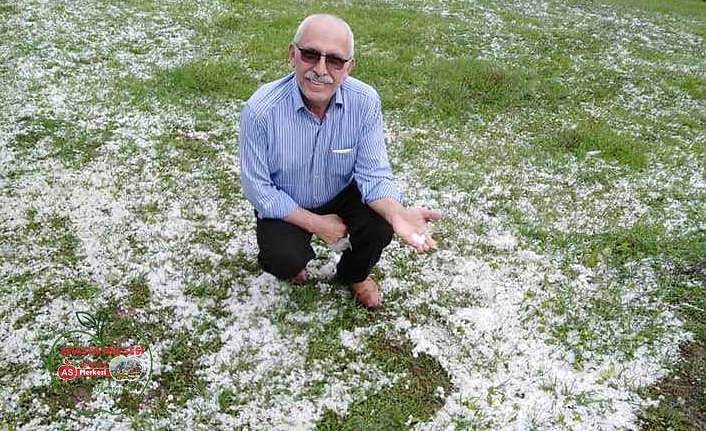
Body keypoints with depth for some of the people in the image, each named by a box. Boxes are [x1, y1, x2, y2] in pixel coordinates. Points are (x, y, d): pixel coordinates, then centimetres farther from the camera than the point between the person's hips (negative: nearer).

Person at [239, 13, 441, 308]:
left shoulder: (365, 101, -22)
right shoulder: (261, 110, -29)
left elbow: (374, 174, -21)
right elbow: (258, 188, -20)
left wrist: (398, 214, -42)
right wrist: (316, 223, -22)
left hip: (341, 195, 2)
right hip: (285, 206, -2)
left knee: (380, 224, -23)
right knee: (287, 260, -27)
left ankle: (354, 274, 13)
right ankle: (286, 261, 15)